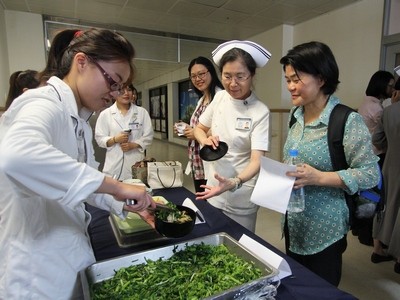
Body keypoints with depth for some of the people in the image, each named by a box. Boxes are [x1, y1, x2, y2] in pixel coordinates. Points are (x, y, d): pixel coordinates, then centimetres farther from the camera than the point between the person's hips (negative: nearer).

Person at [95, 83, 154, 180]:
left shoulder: (142, 112, 6)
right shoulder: (105, 114, 4)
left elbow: (148, 136, 4)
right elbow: (100, 139, 4)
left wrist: (133, 145, -11)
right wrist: (115, 139, -14)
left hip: (136, 162, 1)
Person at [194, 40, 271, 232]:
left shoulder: (260, 112, -18)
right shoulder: (219, 97, -3)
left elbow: (257, 161, -23)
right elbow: (199, 128, 9)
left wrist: (234, 183, -41)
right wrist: (205, 139, -13)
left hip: (241, 198, -5)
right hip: (213, 188, 5)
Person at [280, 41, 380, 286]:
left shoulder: (348, 121, -19)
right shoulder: (296, 115, 2)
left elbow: (371, 174, -17)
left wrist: (320, 177, -27)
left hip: (325, 229, -6)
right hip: (293, 223, 7)